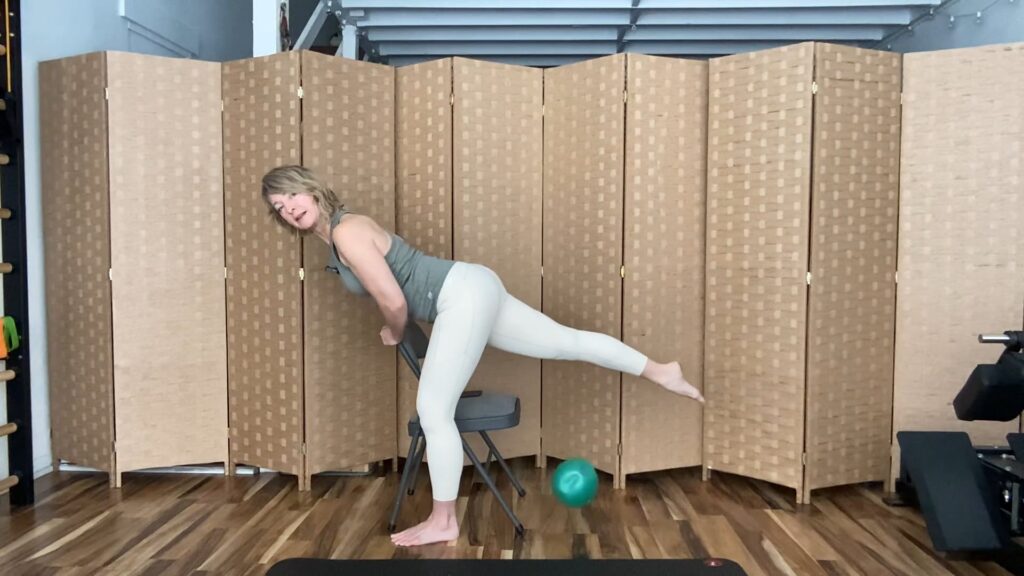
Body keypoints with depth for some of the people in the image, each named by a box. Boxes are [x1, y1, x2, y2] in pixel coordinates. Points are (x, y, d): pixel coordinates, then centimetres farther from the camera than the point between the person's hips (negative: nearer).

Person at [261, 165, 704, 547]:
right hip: (469, 292, 10)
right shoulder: (338, 233, 15)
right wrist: (397, 327, 29)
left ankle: (443, 522, 8)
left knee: (433, 409, -6)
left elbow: (393, 302, -18)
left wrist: (393, 334, 2)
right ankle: (661, 372, 28)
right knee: (568, 343, 16)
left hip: (463, 294, -10)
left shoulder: (347, 232, -15)